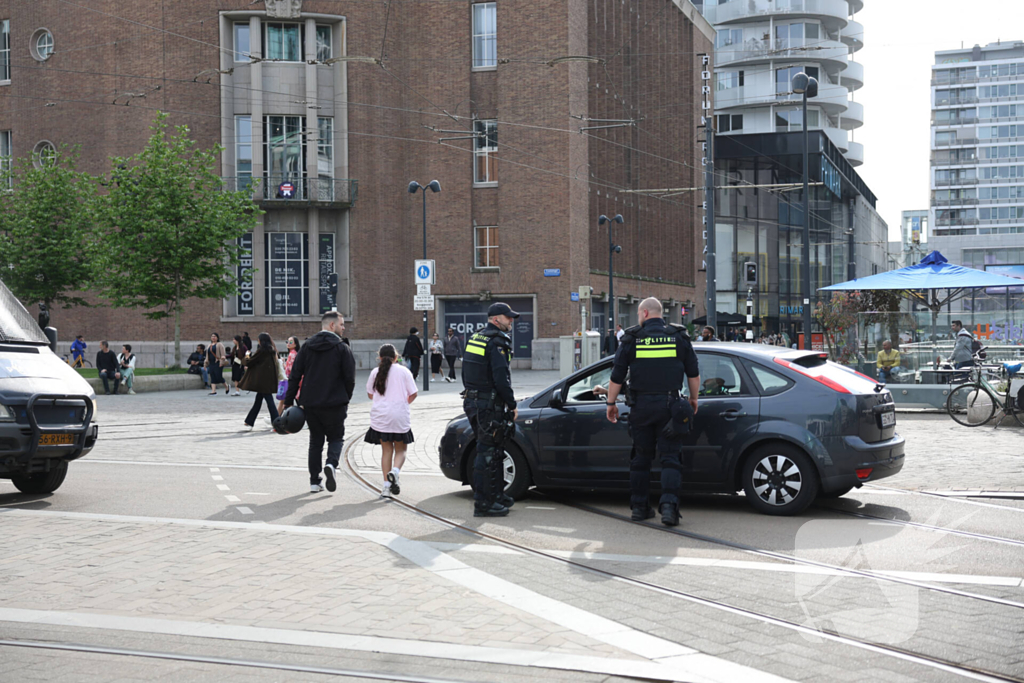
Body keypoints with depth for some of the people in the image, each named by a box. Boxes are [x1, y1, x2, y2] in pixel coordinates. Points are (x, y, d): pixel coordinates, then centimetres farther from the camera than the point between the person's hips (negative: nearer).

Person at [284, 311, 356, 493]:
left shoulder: (307, 347, 6)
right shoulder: (342, 348, -6)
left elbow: (294, 375, 4)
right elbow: (350, 378, -7)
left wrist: (289, 401, 6)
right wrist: (345, 399, 9)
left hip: (310, 403, 4)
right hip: (334, 403, -4)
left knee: (315, 441, 13)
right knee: (336, 437, 10)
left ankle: (314, 482, 10)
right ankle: (331, 464, -19)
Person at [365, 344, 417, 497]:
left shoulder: (375, 372, 5)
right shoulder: (403, 371, 1)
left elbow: (370, 394, 15)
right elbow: (413, 394, 1)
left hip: (380, 416, 2)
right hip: (400, 416, -2)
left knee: (386, 450, 8)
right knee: (401, 449, 9)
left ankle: (386, 485, 2)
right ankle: (395, 471, -21)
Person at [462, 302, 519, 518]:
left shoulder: (474, 338, 15)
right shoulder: (496, 342, -15)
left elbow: (465, 374, 19)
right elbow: (501, 378, -20)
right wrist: (512, 405, -11)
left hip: (473, 402, 10)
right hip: (489, 405, -10)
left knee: (494, 451, 18)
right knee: (487, 452, -5)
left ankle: (497, 495, 27)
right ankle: (482, 504, -2)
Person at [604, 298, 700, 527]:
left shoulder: (632, 338, -1)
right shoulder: (678, 336, 3)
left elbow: (617, 376, 0)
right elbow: (693, 373, 8)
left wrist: (610, 402, 10)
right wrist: (694, 399, 21)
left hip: (641, 405, 0)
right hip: (669, 405, 0)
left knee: (641, 457, 11)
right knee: (670, 457, 1)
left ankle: (639, 506, 16)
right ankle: (669, 504, -15)